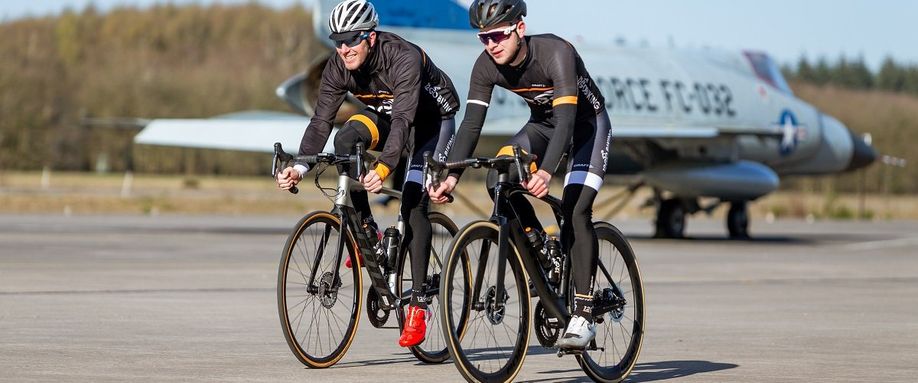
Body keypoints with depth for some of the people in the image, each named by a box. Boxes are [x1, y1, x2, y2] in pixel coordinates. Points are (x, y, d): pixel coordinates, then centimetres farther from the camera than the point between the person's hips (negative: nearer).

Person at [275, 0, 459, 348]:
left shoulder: (404, 58, -37)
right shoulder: (338, 66, -20)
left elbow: (403, 119, -46)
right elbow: (321, 121, -21)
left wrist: (383, 168, -59)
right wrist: (300, 167, -36)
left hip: (432, 119, -5)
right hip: (385, 115, 5)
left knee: (413, 203, -18)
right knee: (346, 139, -27)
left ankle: (418, 303, -13)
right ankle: (366, 232, -12)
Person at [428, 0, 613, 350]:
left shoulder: (555, 53, -35)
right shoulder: (486, 66, -18)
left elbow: (567, 117, -44)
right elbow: (471, 123, -19)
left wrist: (546, 171, -58)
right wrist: (452, 175, -34)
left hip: (587, 123, -5)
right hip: (543, 124, 5)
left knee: (575, 210, -23)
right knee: (498, 181, -20)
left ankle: (583, 315, -19)